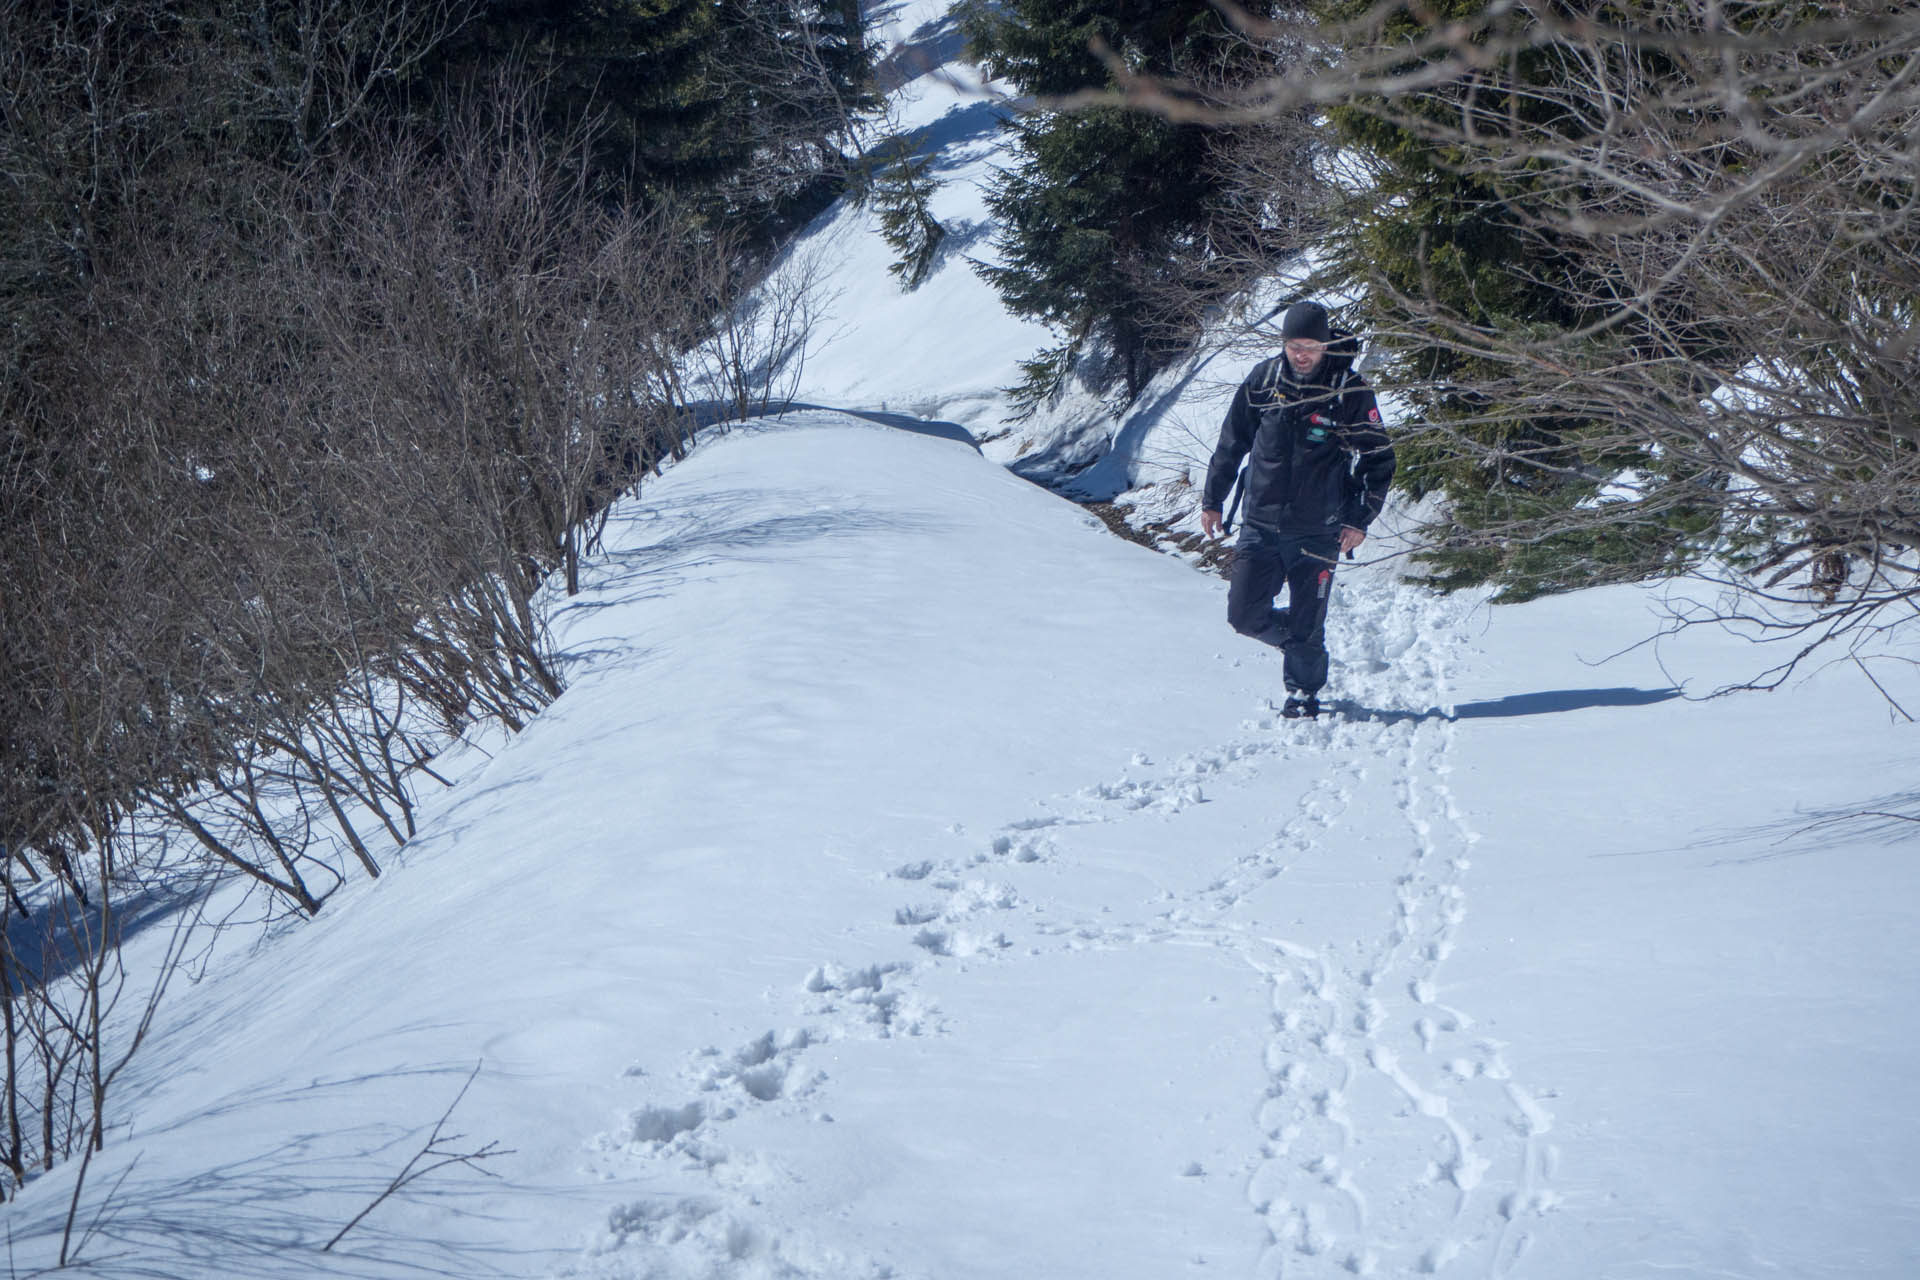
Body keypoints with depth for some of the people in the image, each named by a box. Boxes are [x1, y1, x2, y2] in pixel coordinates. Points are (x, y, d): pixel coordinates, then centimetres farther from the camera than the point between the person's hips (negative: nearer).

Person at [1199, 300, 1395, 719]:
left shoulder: (1350, 392, -8)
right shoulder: (1264, 379, 0)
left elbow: (1379, 460, 0)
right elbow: (1232, 442, 12)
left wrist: (1360, 520, -7)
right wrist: (1212, 500, 12)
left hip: (1317, 530, -3)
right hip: (1260, 524, 3)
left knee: (1306, 626, 0)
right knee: (1245, 615, 0)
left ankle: (1303, 693, 22)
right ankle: (1297, 638, 29)